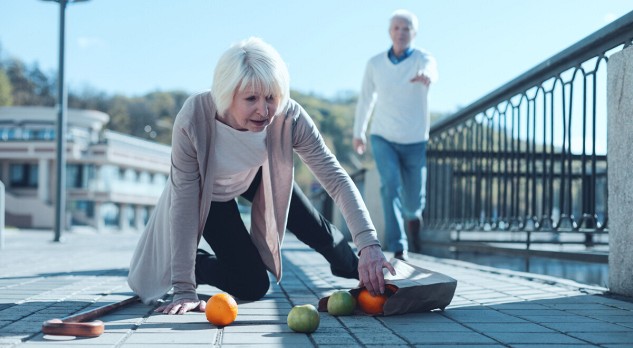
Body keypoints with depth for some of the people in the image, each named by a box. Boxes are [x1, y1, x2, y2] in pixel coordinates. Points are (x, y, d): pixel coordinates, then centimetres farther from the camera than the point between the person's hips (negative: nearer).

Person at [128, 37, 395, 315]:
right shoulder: (193, 121, -41)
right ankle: (180, 265, 20)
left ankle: (353, 268, 45)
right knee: (253, 285, -7)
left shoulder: (288, 117, -36)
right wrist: (184, 289, -36)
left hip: (256, 176, 3)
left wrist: (368, 244, -48)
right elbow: (184, 206, -36)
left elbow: (335, 177, -34)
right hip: (208, 193, -3)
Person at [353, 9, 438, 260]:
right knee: (391, 187, -23)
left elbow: (431, 71, -39)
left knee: (413, 200, 8)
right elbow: (366, 98, 12)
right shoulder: (375, 63, -4)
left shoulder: (423, 59, -12)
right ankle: (399, 249, -19)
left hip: (414, 142, -1)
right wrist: (358, 132, 21)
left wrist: (426, 77, -64)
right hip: (383, 138, 1)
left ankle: (413, 216, 46)